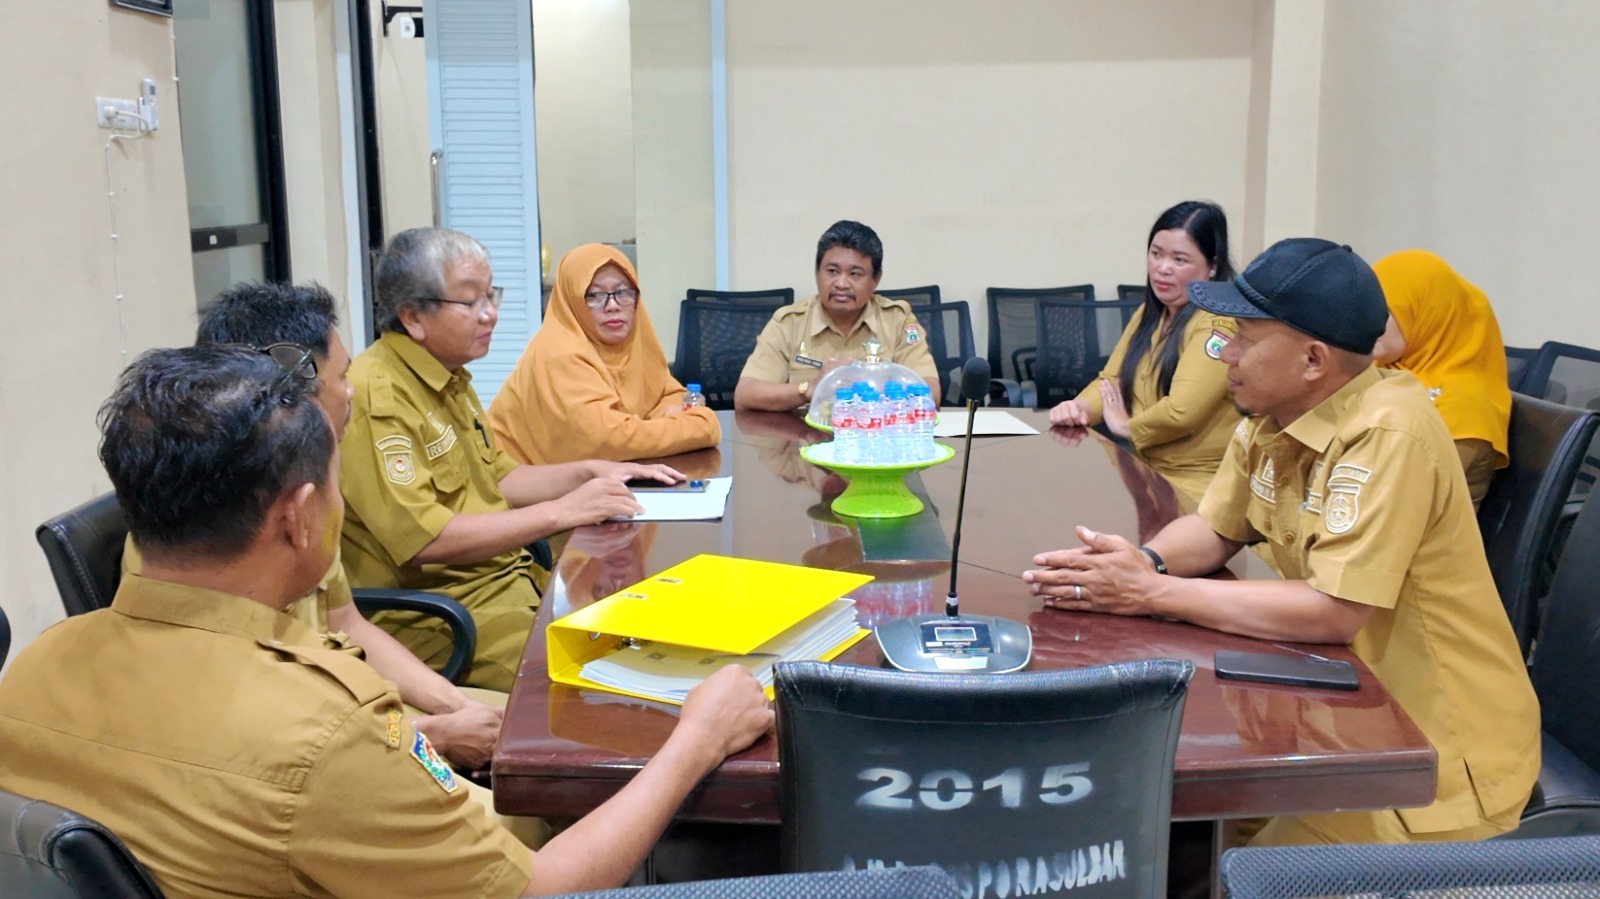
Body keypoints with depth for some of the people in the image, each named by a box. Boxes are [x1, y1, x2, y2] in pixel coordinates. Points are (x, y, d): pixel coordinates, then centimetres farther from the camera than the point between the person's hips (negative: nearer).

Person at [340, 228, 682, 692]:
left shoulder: (450, 379, 13)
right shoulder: (376, 395, -18)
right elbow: (421, 539, -25)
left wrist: (591, 471, 8)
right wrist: (561, 512, -22)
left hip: (505, 578, 9)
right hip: (430, 614, -9)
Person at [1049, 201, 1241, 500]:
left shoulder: (1220, 322, -16)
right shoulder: (1148, 313, 12)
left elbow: (1181, 411, -25)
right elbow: (1111, 381, 10)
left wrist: (1125, 426, -6)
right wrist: (1079, 408, -12)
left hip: (1198, 489, -8)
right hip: (1147, 474, 8)